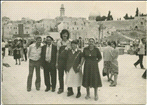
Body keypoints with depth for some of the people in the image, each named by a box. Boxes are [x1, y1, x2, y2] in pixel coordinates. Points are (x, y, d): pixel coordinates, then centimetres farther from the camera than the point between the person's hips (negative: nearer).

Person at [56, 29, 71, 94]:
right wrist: (57, 62, 8)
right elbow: (58, 52, 9)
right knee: (60, 75, 7)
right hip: (60, 60, 2)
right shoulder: (59, 42, 6)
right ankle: (61, 88, 21)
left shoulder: (70, 42, 0)